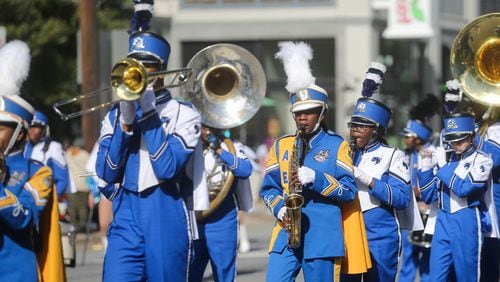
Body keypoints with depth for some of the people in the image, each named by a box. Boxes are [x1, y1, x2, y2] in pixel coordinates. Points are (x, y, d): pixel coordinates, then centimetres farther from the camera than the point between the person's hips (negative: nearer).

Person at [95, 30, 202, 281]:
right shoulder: (115, 116, 11)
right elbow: (106, 174, 1)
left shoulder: (184, 114, 1)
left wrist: (150, 113, -11)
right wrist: (125, 122, -8)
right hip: (126, 220, 2)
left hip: (167, 221, -2)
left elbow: (167, 168, -13)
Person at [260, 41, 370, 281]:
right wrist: (280, 208, -6)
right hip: (287, 234, 3)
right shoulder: (281, 145, 14)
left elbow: (349, 191, -3)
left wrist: (315, 177, -16)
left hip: (324, 236, -3)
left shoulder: (337, 145, 3)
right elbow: (268, 188, 16)